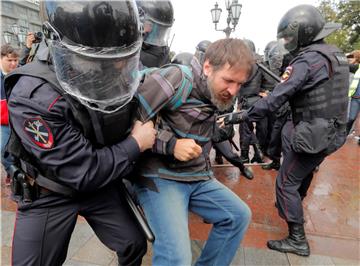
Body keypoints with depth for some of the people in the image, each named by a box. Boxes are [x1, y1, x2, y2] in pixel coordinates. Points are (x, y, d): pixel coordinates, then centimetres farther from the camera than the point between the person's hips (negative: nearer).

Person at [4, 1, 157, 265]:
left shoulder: (119, 77, -14)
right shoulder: (34, 97, -32)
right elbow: (84, 172, -29)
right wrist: (136, 144, -21)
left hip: (102, 184, 5)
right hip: (49, 195, -4)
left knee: (134, 244, 13)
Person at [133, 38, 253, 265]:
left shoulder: (218, 97, 8)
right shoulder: (176, 78, -17)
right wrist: (171, 144, -24)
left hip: (198, 178, 8)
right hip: (160, 177, -7)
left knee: (240, 215, 10)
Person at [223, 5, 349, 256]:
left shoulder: (308, 59, -19)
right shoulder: (336, 54, 9)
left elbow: (275, 99, -26)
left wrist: (238, 117, -23)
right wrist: (290, 80, 2)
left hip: (313, 136, -9)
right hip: (332, 132, 9)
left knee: (286, 183, 1)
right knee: (304, 173, 27)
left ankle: (298, 240, 11)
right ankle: (293, 207, 51)